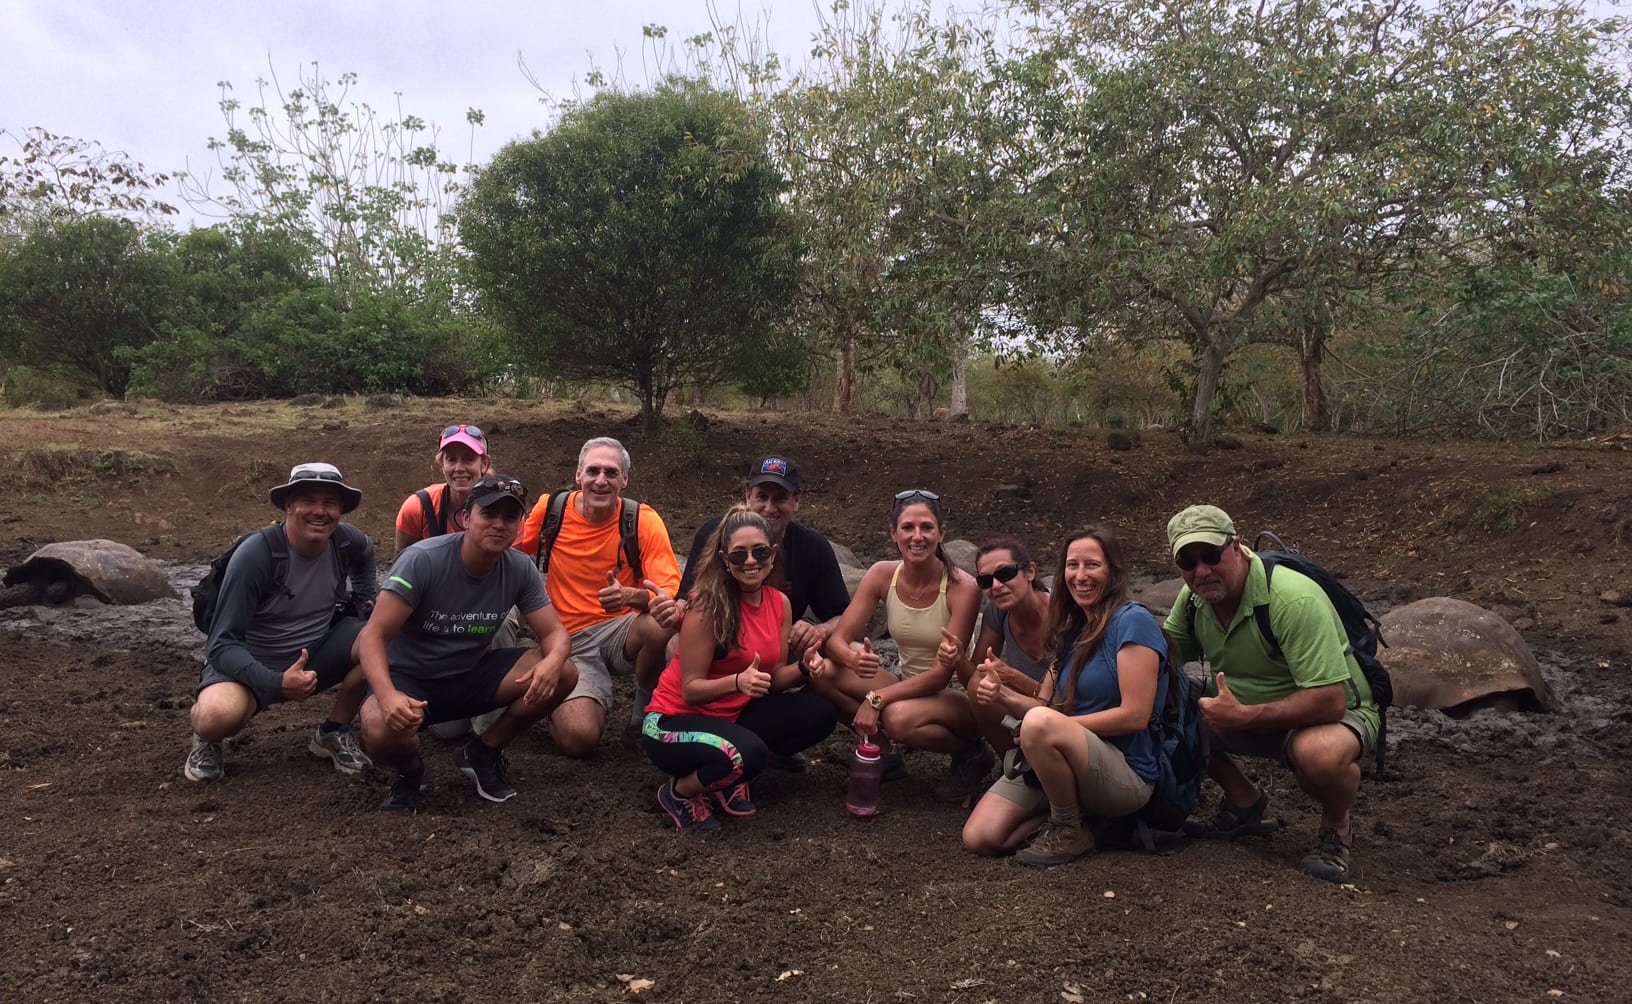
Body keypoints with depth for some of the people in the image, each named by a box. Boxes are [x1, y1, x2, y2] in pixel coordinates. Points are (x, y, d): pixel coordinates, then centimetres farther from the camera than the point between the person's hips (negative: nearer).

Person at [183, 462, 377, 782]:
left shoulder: (346, 541, -8)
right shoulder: (255, 554, -24)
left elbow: (366, 552, 21)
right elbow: (222, 645, -24)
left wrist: (367, 601, 10)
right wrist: (277, 683, -37)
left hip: (315, 655, 5)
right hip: (250, 664, -5)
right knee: (218, 715, -38)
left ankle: (334, 732, 2)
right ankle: (207, 737, 3)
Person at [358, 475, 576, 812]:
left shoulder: (520, 570, -10)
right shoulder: (423, 560, -23)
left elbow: (554, 632, -7)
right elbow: (374, 636, -24)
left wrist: (551, 661, -33)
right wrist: (387, 695, -43)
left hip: (472, 674, 4)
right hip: (409, 678, -4)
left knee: (563, 675, -17)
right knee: (382, 731, -37)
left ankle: (483, 753, 4)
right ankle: (411, 772, 2)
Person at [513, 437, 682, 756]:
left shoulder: (643, 520, -9)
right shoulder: (550, 508, -4)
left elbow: (671, 593, -18)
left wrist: (630, 595, -38)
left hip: (622, 629, 0)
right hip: (571, 640, 0)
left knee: (661, 624, -36)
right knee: (578, 738, -23)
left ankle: (647, 700, -2)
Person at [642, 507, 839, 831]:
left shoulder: (780, 603, -2)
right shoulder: (708, 606, -21)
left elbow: (774, 678, 3)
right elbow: (690, 690, -19)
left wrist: (802, 668, -18)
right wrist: (738, 681, -36)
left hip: (730, 716, 7)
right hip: (675, 720, -7)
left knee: (820, 715, -7)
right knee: (748, 753, -35)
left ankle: (733, 776, 7)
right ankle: (679, 792, -3)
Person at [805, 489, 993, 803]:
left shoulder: (962, 587, -19)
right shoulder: (882, 575, -7)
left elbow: (942, 674, -20)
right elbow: (837, 640, -9)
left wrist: (876, 699, -27)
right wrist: (854, 659, -33)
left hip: (955, 698, -4)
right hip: (906, 688, 4)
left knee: (898, 716, -37)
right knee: (822, 672, -18)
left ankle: (972, 754, -6)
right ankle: (882, 750, 1)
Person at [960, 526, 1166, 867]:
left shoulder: (1132, 621, -11)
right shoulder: (1074, 628, 13)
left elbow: (1136, 715, -17)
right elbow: (1044, 703, 6)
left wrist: (1062, 727, -15)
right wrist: (1002, 695, -14)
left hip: (1127, 774, -6)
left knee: (1041, 724, -36)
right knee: (979, 838, -10)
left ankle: (1069, 833, -12)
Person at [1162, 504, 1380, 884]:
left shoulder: (1294, 600, -30)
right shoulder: (1193, 597, -7)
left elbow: (1329, 701, -34)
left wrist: (1245, 717, -34)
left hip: (1337, 715, -6)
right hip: (1245, 711, 7)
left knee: (1319, 753, -40)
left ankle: (1335, 828, -3)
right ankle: (1244, 802, 12)